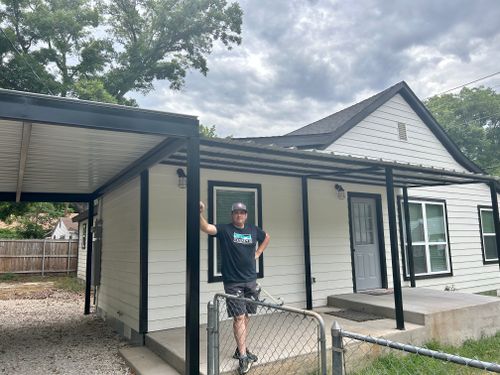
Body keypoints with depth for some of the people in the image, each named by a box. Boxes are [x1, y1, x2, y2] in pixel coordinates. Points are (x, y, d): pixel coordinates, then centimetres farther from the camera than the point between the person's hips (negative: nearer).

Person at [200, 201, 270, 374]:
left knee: (246, 316, 14)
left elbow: (266, 237, 27)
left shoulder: (254, 230, 6)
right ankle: (243, 357, 0)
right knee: (239, 317, -6)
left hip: (250, 280, 5)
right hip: (232, 282, -4)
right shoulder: (224, 229, -6)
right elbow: (206, 228, -24)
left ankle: (241, 348, 29)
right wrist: (200, 213, -43)